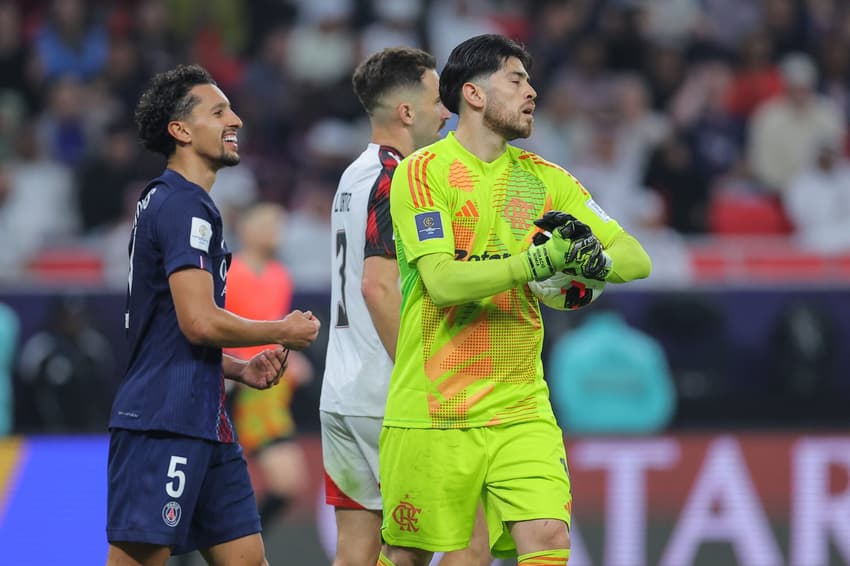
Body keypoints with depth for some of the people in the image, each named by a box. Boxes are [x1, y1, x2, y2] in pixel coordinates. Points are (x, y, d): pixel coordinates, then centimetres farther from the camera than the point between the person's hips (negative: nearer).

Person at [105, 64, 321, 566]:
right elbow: (200, 322, -20)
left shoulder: (171, 203, 21)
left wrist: (241, 369, 15)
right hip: (163, 423, -11)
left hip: (202, 422, 11)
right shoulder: (184, 206, -11)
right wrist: (284, 332, -5)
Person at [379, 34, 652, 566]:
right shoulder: (423, 172, -6)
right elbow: (443, 281, -18)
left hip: (521, 407, 4)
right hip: (432, 411, -4)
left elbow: (636, 258, 6)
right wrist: (536, 261, -28)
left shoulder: (543, 178, 9)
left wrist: (593, 259, -17)